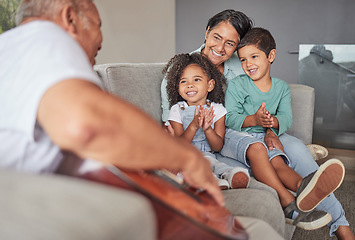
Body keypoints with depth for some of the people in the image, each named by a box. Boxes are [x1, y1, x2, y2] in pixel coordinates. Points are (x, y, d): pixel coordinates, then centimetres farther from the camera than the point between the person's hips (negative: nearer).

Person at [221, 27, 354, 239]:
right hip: (234, 137, -3)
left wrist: (273, 122, -23)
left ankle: (302, 185, -61)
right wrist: (253, 120, -26)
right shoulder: (237, 85, 1)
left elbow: (287, 119, 2)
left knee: (277, 160, -29)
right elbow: (229, 118, -8)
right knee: (256, 148, -36)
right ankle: (288, 202, -47)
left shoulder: (282, 88, 13)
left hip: (265, 138, 3)